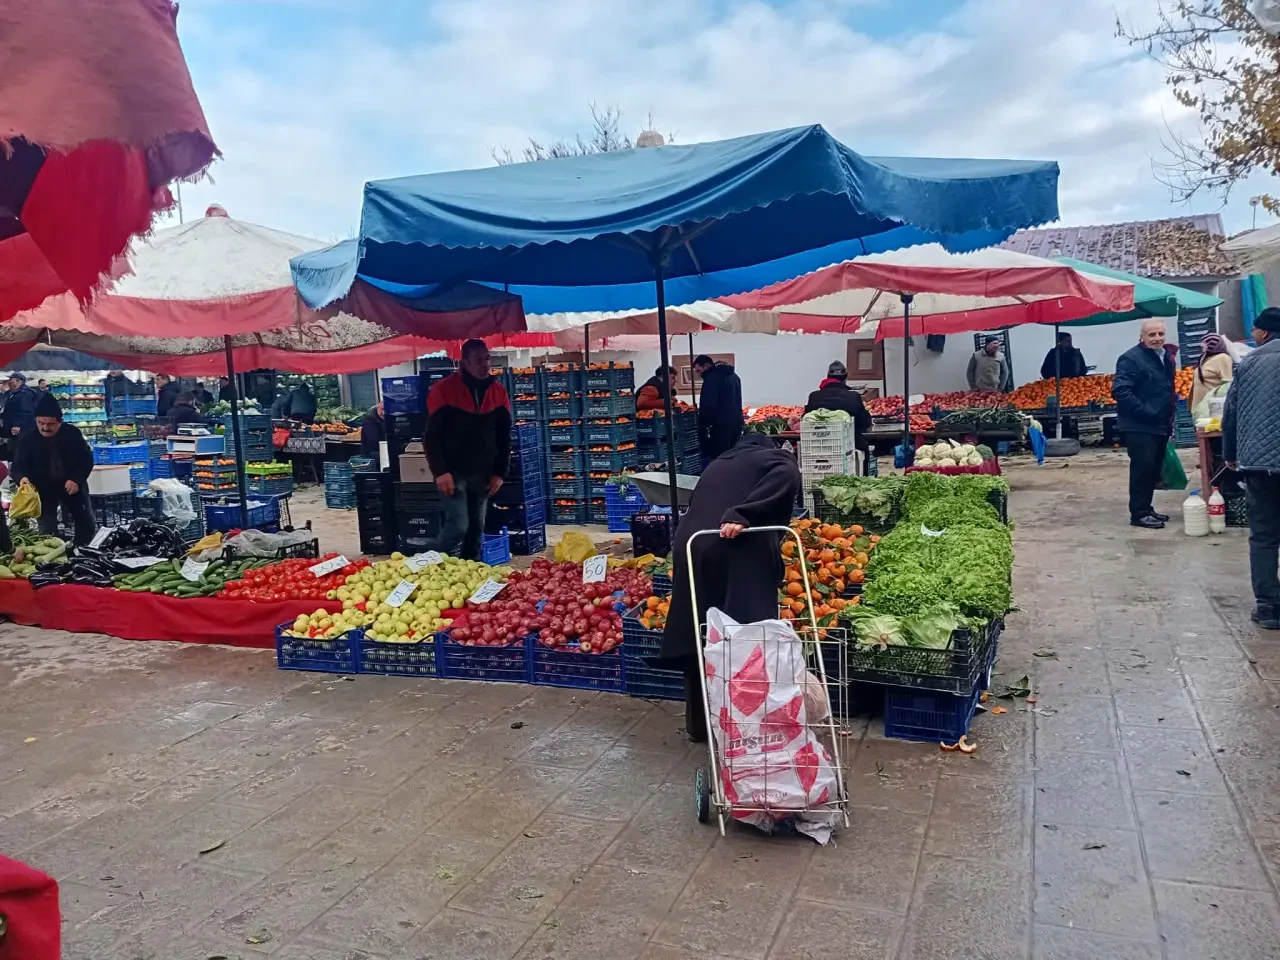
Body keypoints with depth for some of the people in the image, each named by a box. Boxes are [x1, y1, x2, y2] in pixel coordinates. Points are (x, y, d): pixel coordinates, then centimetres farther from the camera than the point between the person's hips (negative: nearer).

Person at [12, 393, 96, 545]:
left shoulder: (72, 433, -9)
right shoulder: (28, 439, -10)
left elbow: (87, 459, -5)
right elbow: (18, 466, -8)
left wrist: (77, 479, -21)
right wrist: (22, 478, -32)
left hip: (72, 485, 1)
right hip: (43, 489, -1)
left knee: (88, 524, 10)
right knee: (47, 530, -4)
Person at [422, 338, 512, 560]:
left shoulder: (498, 391, 5)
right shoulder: (444, 389, -8)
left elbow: (504, 436, 9)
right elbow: (432, 436, -7)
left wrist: (499, 472, 2)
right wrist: (440, 471, -14)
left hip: (483, 473, 4)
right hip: (453, 471, -4)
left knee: (477, 527, 7)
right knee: (459, 526, -11)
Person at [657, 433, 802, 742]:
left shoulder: (716, 465, 33)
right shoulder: (776, 458, 18)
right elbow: (787, 476, -6)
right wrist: (742, 516, -15)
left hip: (691, 548, 5)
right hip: (739, 553, -5)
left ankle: (699, 725, 22)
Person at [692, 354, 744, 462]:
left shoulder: (712, 378, -13)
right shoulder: (733, 376, 18)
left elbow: (707, 406, -19)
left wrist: (702, 429, -13)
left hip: (721, 426, -10)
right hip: (736, 422, 10)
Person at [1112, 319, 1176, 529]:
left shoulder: (1166, 358, 15)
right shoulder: (1131, 358, -13)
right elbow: (1120, 391, -23)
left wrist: (1169, 420, 19)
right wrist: (1145, 411, -23)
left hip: (1160, 426, 9)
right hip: (1138, 427, -9)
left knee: (1153, 470, 12)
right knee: (1142, 468, -8)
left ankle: (1146, 509, 22)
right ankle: (1139, 514, -2)